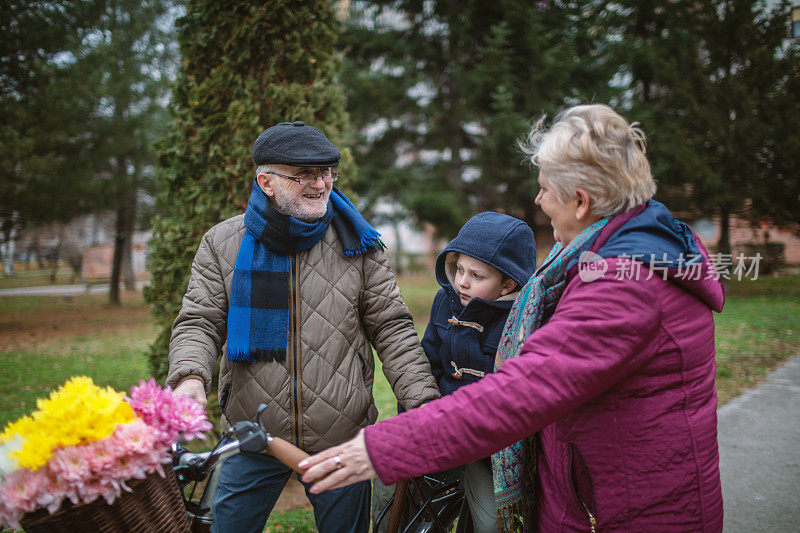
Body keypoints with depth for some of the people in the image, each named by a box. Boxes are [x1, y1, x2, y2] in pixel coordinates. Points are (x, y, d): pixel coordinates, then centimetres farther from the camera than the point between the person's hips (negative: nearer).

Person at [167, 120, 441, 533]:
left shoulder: (357, 245, -1)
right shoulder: (222, 244, 0)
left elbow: (391, 328, 0)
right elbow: (199, 323, -2)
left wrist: (425, 404, -10)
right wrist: (190, 378, -23)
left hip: (342, 440, 0)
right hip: (252, 438, 0)